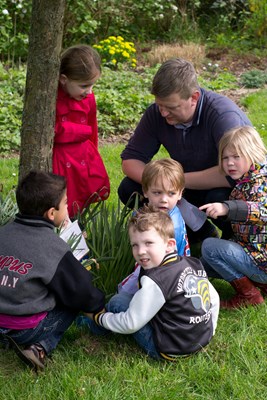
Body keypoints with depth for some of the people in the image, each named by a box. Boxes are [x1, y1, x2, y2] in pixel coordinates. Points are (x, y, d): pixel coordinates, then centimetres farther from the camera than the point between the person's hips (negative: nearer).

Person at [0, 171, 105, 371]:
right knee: (74, 301, 9)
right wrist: (99, 304, 14)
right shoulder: (54, 247, -14)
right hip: (26, 330, -6)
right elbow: (81, 291, -8)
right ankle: (41, 347, -5)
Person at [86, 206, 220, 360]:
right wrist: (207, 332, 24)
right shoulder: (194, 264, -1)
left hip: (169, 351, -8)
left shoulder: (156, 280, -24)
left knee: (118, 301, 1)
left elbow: (130, 325, -19)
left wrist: (98, 317, -2)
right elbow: (214, 299, 11)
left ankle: (94, 324, 31)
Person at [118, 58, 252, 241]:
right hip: (191, 187, 6)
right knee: (129, 189, -10)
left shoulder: (222, 114, -30)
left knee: (218, 198, -40)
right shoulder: (156, 113, -13)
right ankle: (199, 230, 5)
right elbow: (130, 159, -6)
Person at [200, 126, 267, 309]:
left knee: (210, 247, -17)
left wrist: (227, 208, -49)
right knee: (204, 263, 16)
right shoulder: (243, 182, 11)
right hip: (251, 251, 10)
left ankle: (248, 295, -5)